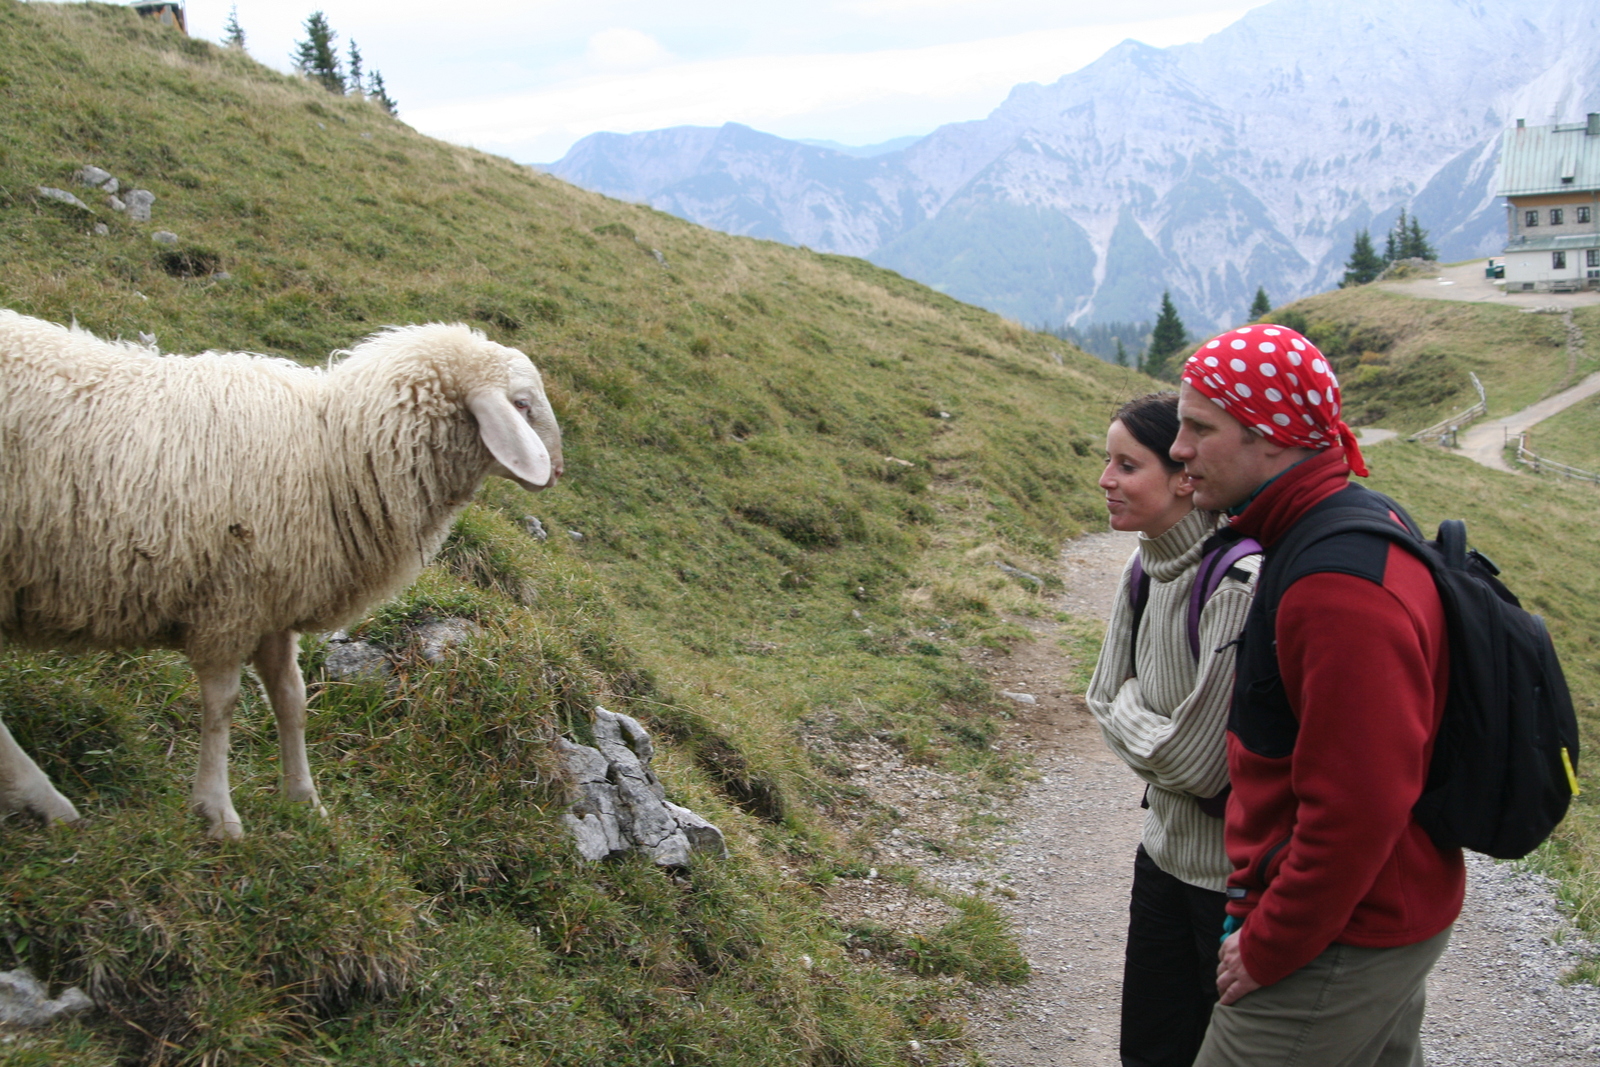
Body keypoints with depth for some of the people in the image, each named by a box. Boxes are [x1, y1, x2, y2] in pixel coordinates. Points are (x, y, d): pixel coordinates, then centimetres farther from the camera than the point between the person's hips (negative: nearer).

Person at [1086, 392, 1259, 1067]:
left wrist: (1130, 707, -8)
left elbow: (1199, 762, -24)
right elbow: (1106, 697, 7)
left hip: (1239, 876, -8)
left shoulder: (1239, 584, -27)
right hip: (1165, 853, 8)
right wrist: (1151, 727, -12)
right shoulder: (1147, 565, 0)